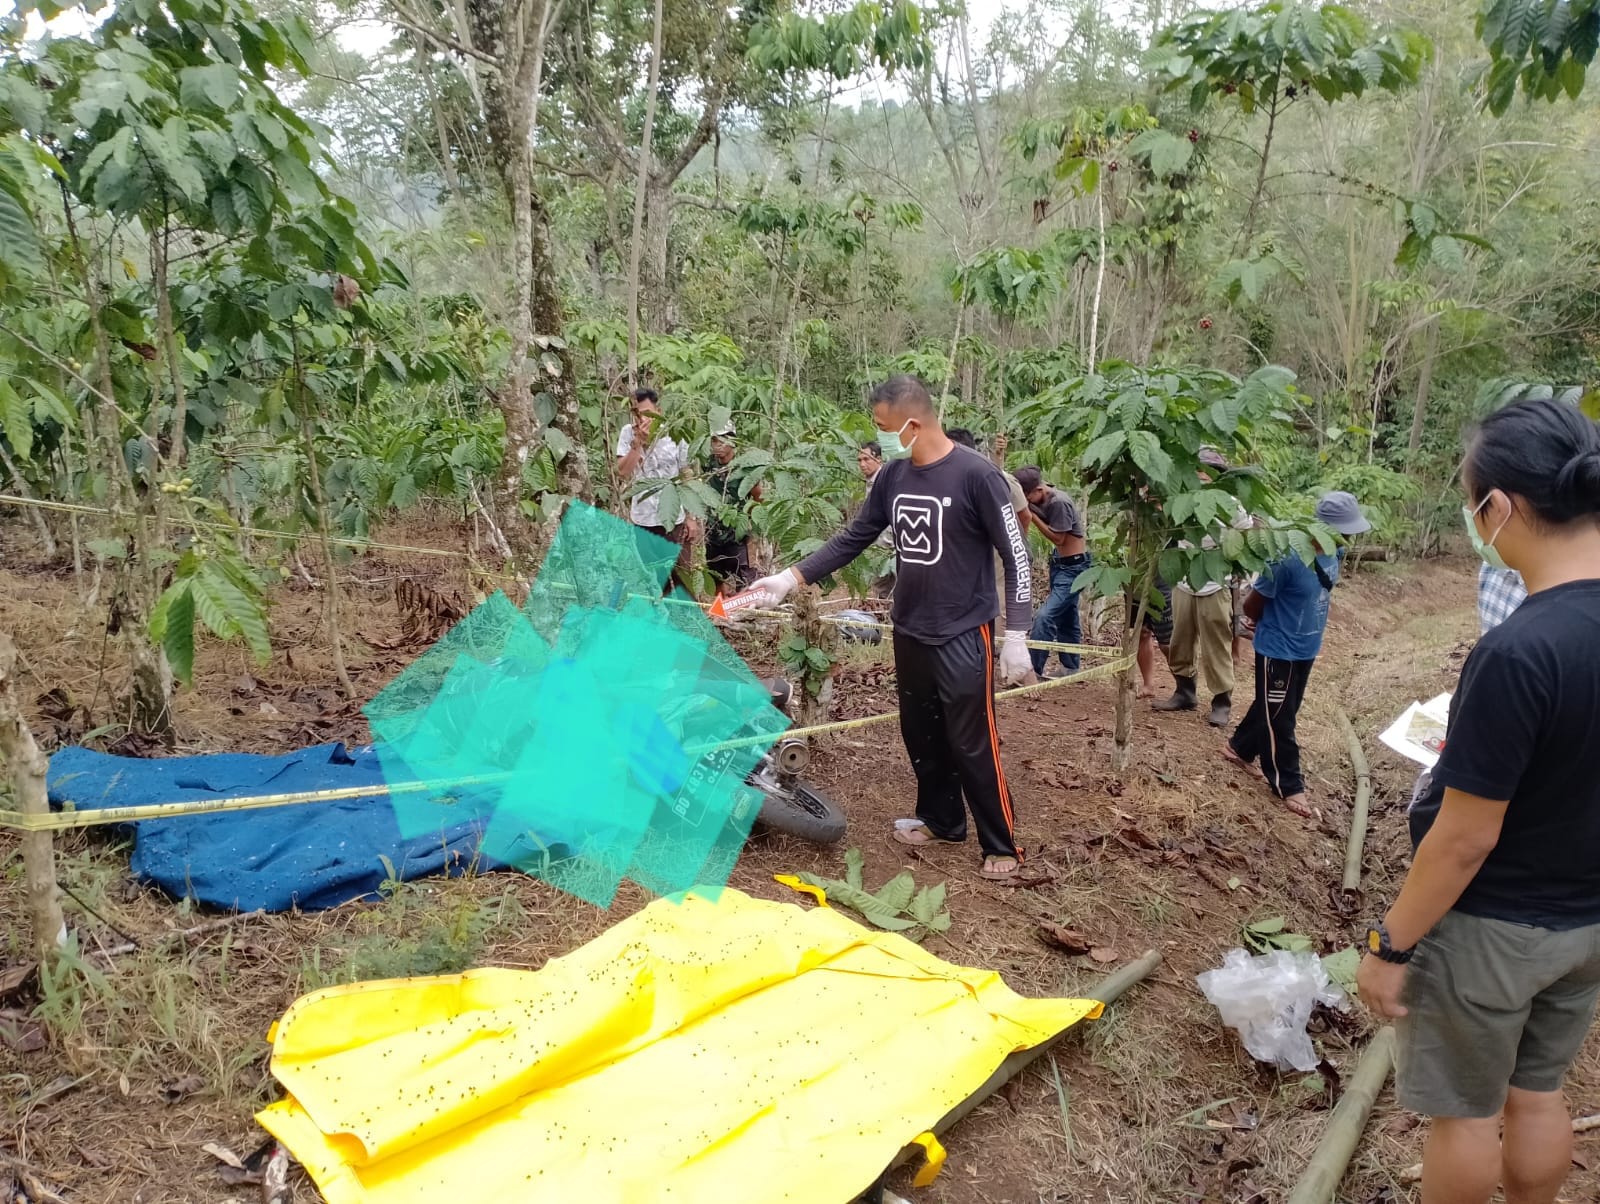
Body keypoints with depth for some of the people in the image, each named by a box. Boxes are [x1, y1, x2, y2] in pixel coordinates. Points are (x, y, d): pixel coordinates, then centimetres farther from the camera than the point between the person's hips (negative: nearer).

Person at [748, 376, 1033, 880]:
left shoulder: (975, 475, -16)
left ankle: (1002, 846, 14)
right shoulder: (893, 475, 2)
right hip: (909, 631, 6)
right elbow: (853, 539, 11)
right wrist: (791, 578, 4)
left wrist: (1016, 635, -14)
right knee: (920, 735, 16)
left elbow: (1015, 556, -12)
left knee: (972, 744, -1)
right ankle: (941, 819, 36)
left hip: (962, 635, -6)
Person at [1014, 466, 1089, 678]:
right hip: (1059, 562, 9)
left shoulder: (1059, 502, -25)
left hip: (1074, 566, -9)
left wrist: (1032, 514, -22)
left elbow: (1058, 538, -20)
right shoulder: (1040, 499, -1)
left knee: (1045, 617, -14)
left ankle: (1032, 670, -9)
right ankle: (1070, 668, 28)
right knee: (1066, 618, 17)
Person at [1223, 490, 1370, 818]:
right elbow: (1252, 606, -17)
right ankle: (1288, 786, 16)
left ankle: (1239, 748, 42)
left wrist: (1306, 628, 6)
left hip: (1307, 649, 8)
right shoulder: (1288, 558, -28)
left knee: (1273, 707, 22)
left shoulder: (1334, 553, -4)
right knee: (1279, 718, 5)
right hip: (1278, 650, -8)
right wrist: (1272, 625, 1)